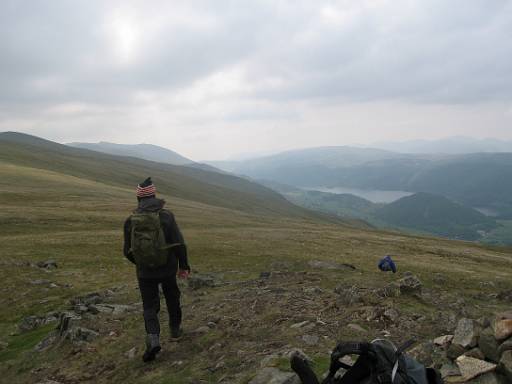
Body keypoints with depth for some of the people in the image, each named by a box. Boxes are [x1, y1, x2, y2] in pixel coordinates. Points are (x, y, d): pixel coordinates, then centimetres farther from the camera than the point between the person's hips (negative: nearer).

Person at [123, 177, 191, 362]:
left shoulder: (131, 220, -6)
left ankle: (153, 338, -8)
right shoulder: (166, 216, -13)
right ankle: (175, 328, 40)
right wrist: (184, 265, 1)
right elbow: (179, 244, -13)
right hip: (168, 269, 0)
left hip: (145, 272, 1)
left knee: (149, 306, 11)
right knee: (172, 297, 24)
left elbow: (127, 251, 2)